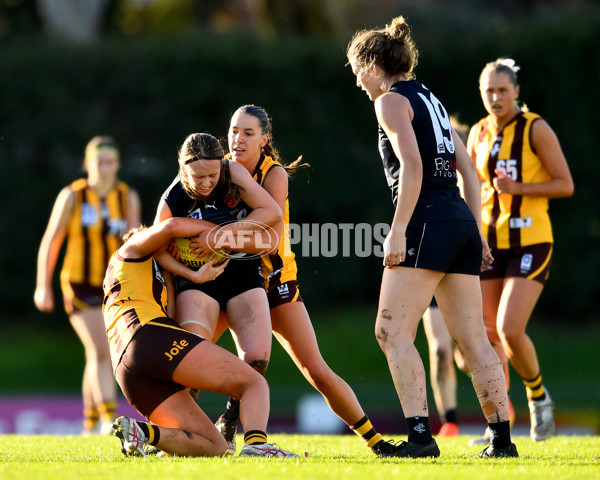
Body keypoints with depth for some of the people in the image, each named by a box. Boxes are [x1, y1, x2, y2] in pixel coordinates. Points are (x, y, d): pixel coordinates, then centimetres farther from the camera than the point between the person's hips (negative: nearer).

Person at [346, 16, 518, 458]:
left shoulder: (392, 101, -1)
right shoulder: (431, 100, 23)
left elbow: (412, 165, -16)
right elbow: (469, 172, 20)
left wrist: (398, 230, -19)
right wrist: (477, 236, 20)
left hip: (427, 222, -8)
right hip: (463, 222, 8)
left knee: (392, 332, -7)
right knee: (474, 339, 7)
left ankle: (420, 435, -17)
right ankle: (502, 438, 4)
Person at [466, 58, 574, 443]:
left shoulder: (536, 129, -7)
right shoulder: (479, 134, 8)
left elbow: (566, 184, -9)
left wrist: (517, 188, -19)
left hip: (530, 242, -5)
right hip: (488, 244, 5)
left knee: (510, 330, -18)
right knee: (488, 336, 3)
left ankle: (538, 396, 8)